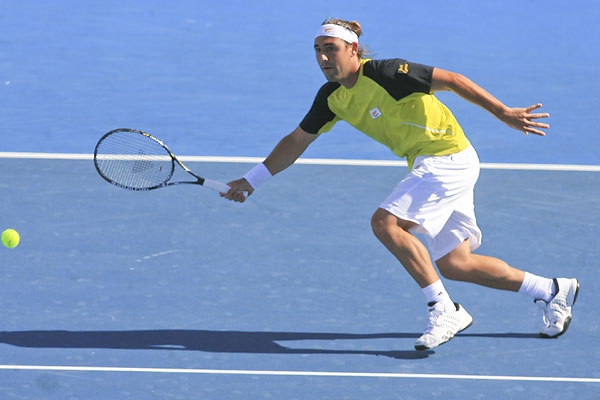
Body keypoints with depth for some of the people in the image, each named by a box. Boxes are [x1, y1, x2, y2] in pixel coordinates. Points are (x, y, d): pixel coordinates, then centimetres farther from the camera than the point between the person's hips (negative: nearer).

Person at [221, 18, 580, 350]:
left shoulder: (385, 73, -20)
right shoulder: (332, 97, 4)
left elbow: (450, 80, -19)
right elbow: (297, 141, 16)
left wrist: (504, 113, -23)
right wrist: (252, 180, 14)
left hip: (449, 157, -9)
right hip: (428, 165, 9)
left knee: (386, 223, -22)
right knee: (453, 263, 9)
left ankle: (445, 311, -15)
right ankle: (552, 290, 22)